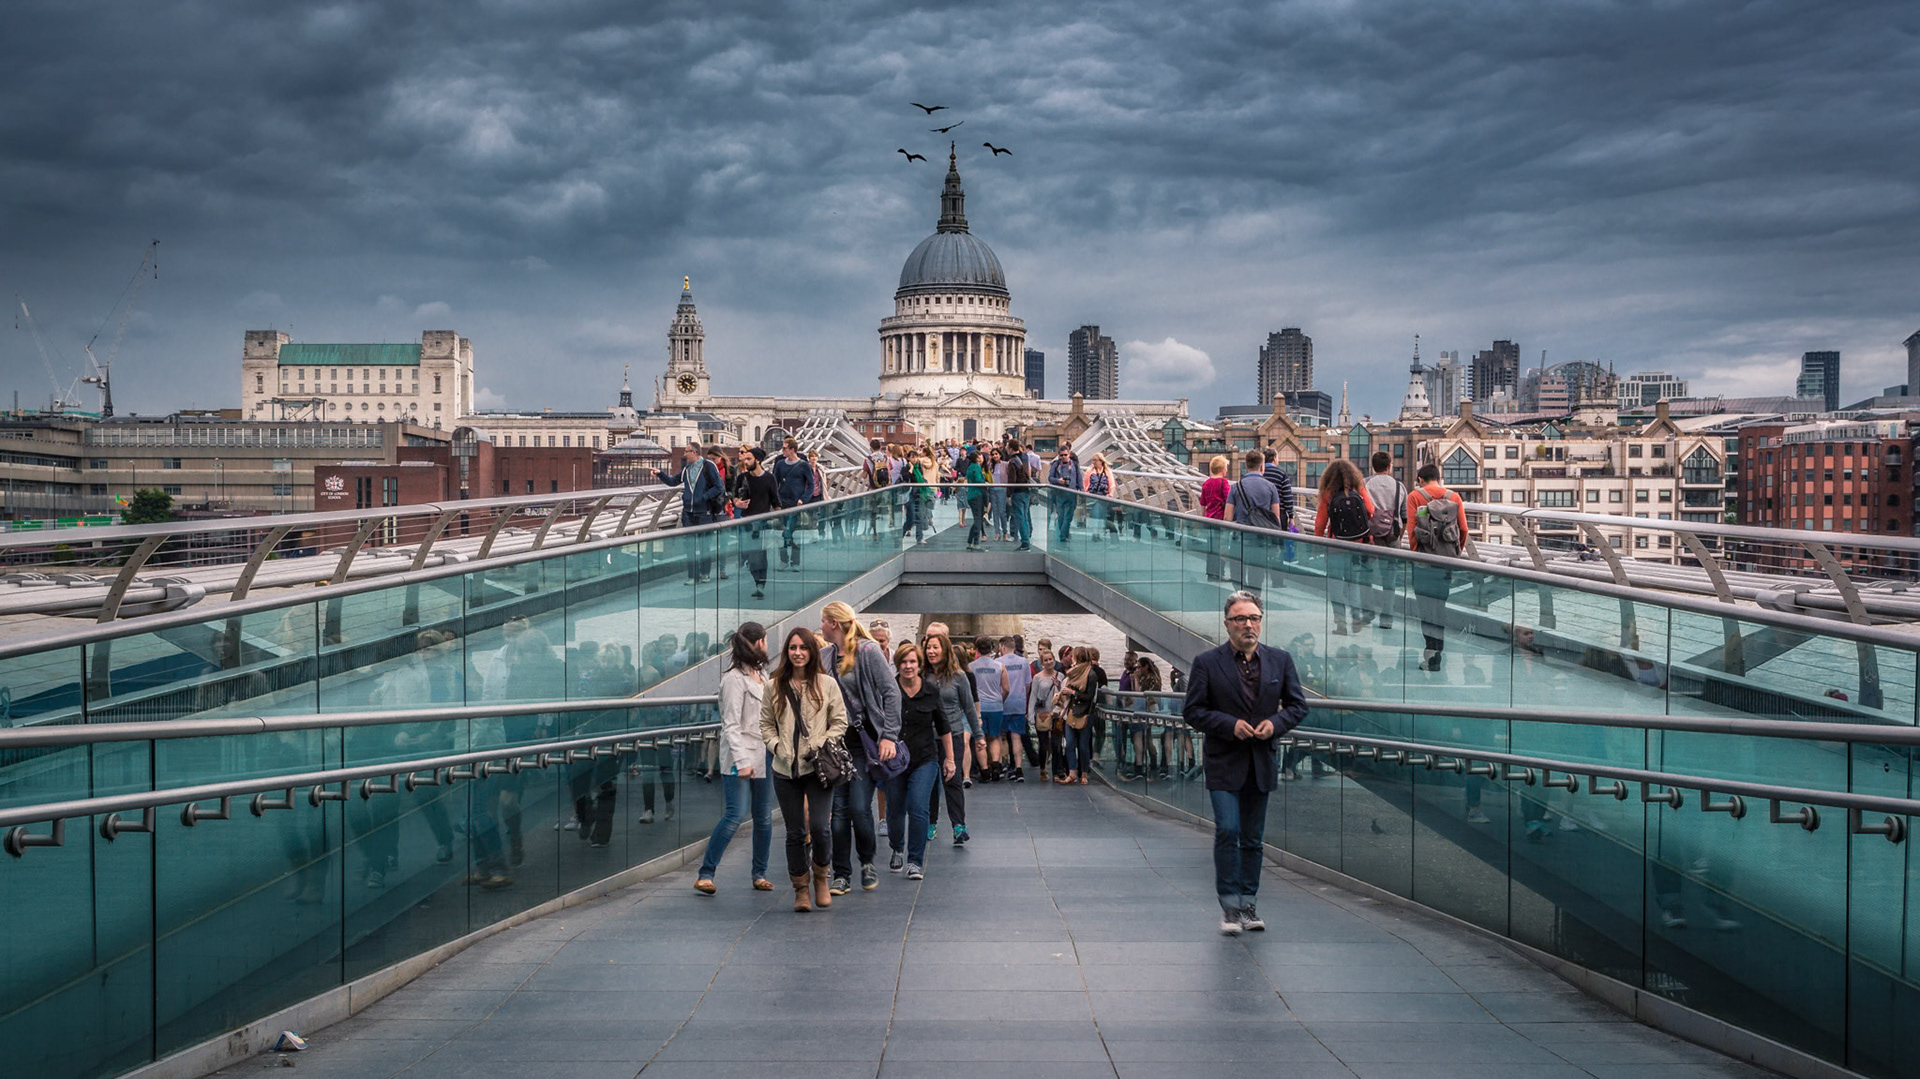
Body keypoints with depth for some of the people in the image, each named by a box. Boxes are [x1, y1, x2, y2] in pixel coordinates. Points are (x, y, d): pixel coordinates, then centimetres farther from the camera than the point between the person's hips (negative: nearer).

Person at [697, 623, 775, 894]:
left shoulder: (761, 675, 15)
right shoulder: (735, 678, -11)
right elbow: (731, 725, -15)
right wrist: (741, 761, -21)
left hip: (763, 756, 8)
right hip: (740, 758, -8)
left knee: (764, 817, 7)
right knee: (736, 814, -14)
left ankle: (760, 874, 18)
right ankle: (705, 874, -8)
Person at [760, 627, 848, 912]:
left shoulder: (827, 684, 2)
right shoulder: (773, 687, 7)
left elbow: (840, 722, 4)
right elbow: (766, 725, 13)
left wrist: (819, 745, -8)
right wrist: (776, 746, -3)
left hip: (817, 768, -2)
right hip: (785, 770, 2)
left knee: (820, 827, -12)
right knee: (795, 833, 6)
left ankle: (820, 876, 15)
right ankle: (801, 889, 20)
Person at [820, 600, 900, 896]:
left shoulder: (868, 651, -7)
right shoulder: (825, 655, 10)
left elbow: (891, 692, -8)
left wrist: (889, 736, -14)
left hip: (864, 741, -5)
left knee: (859, 807, -8)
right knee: (838, 809, 2)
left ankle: (867, 862, 17)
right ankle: (842, 875, 10)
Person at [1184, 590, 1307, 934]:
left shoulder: (1280, 659, 5)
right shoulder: (1207, 663, -5)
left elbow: (1298, 704, 10)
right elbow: (1193, 711, -4)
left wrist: (1275, 722, -9)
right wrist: (1230, 725, -17)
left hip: (1261, 764, 3)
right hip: (1224, 764, -3)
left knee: (1254, 839, 10)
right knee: (1227, 831, -13)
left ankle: (1247, 904, 21)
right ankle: (1230, 906, -1)